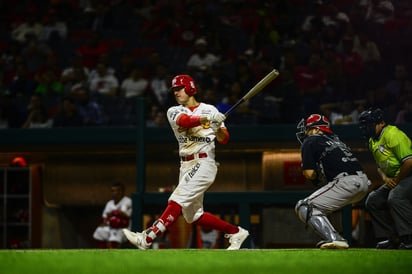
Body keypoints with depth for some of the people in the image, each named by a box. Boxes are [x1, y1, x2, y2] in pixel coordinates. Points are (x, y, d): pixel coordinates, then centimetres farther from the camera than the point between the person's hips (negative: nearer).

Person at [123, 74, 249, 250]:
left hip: (204, 164, -6)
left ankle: (147, 238, -29)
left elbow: (224, 139, 0)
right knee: (193, 216, 8)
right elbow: (185, 121, -16)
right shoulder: (174, 111, 9)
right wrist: (207, 118, -32)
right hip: (186, 166, 6)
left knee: (177, 200, -20)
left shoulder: (209, 110, 2)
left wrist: (217, 128, -22)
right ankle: (236, 232, 21)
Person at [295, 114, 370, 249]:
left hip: (346, 183, -9)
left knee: (304, 207, -4)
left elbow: (309, 174, -2)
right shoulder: (335, 139, 28)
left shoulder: (309, 142, 4)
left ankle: (333, 239, -21)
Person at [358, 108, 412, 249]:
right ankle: (393, 238, 7)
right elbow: (380, 165, 20)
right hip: (395, 180, 10)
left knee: (395, 198, -32)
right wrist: (385, 177, -2)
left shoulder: (392, 135, -19)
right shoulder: (372, 141, 11)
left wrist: (396, 181, -14)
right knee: (373, 200, 6)